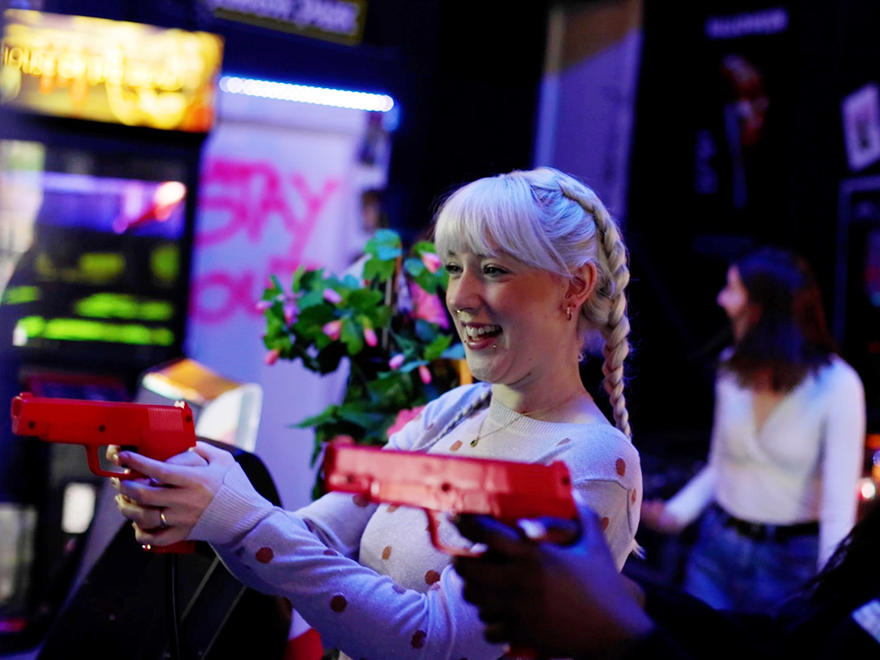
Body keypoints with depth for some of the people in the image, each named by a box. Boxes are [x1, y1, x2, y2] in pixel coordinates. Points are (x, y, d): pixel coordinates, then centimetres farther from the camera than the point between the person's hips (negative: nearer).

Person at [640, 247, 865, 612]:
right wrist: (675, 514, -5)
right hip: (717, 548, 4)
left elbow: (839, 507, -18)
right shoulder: (733, 367, 0)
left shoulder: (839, 386, -16)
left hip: (792, 560, -4)